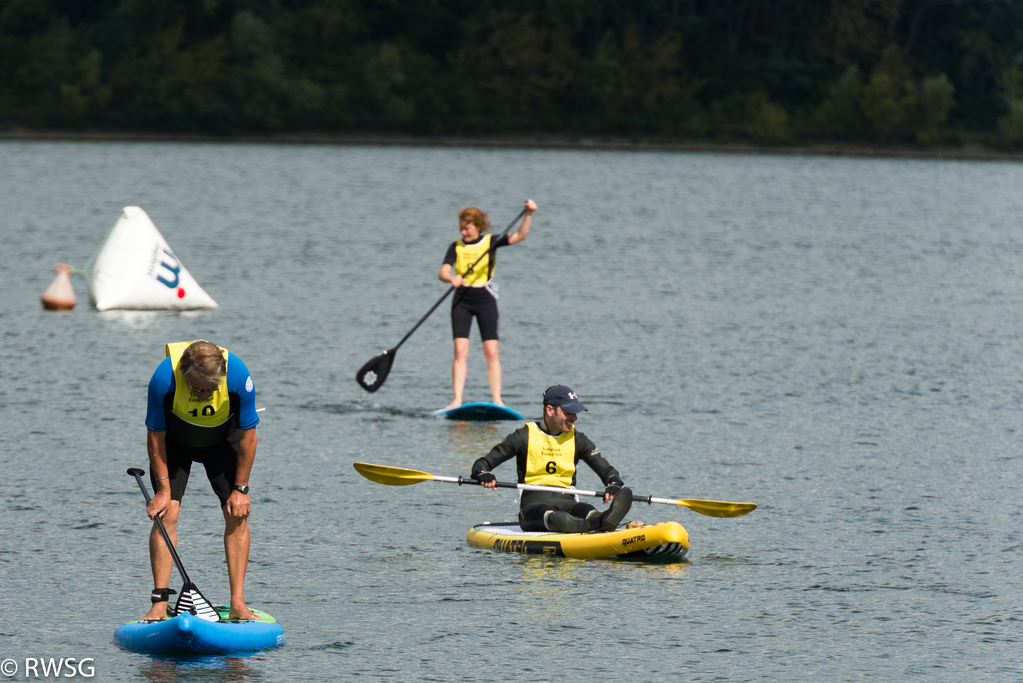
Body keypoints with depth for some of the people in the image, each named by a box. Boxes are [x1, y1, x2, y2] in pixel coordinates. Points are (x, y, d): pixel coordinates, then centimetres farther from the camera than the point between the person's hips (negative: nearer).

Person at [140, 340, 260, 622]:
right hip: (174, 440, -1)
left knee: (237, 513, -11)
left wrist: (240, 489, -16)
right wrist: (163, 488, -20)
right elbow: (155, 435, -21)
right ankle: (159, 605, -12)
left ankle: (238, 603, -8)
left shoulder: (238, 376, -34)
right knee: (167, 513, -15)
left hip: (223, 438, 1)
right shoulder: (164, 378, -36)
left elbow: (248, 435, -20)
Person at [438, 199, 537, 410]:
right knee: (460, 351, -7)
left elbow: (520, 235, -8)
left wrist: (528, 214, -22)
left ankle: (497, 400, -3)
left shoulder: (490, 242, 1)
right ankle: (457, 400, -9)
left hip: (485, 299, -1)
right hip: (462, 300, 1)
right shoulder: (456, 247, 4)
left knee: (491, 352, -4)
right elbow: (443, 272, -8)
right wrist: (452, 278, -30)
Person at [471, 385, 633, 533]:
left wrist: (614, 484, -16)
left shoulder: (577, 440, 14)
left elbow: (606, 470, 10)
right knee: (545, 512, -40)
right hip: (533, 504, -2)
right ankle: (559, 522, -76)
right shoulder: (525, 437, 4)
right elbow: (482, 464, 5)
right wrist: (483, 474, -21)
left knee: (586, 511, -35)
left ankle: (603, 521, -70)